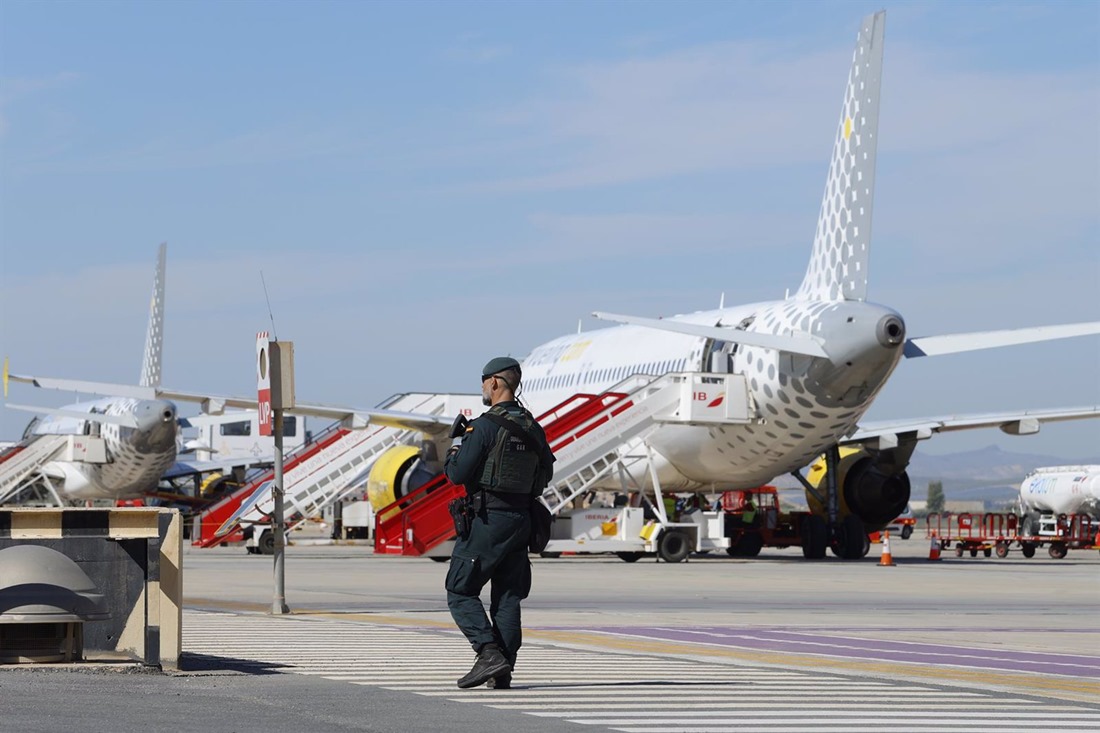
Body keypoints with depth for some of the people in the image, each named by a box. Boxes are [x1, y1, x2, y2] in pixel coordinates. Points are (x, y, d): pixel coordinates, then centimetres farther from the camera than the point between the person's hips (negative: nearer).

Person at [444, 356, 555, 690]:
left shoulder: (485, 426, -14)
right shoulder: (532, 428, 9)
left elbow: (457, 474, -15)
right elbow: (546, 472, 19)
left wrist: (455, 447, 5)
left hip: (486, 520, -7)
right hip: (520, 521, 7)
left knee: (461, 593, 1)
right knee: (507, 597, 9)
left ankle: (489, 654, -14)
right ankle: (503, 673, 5)